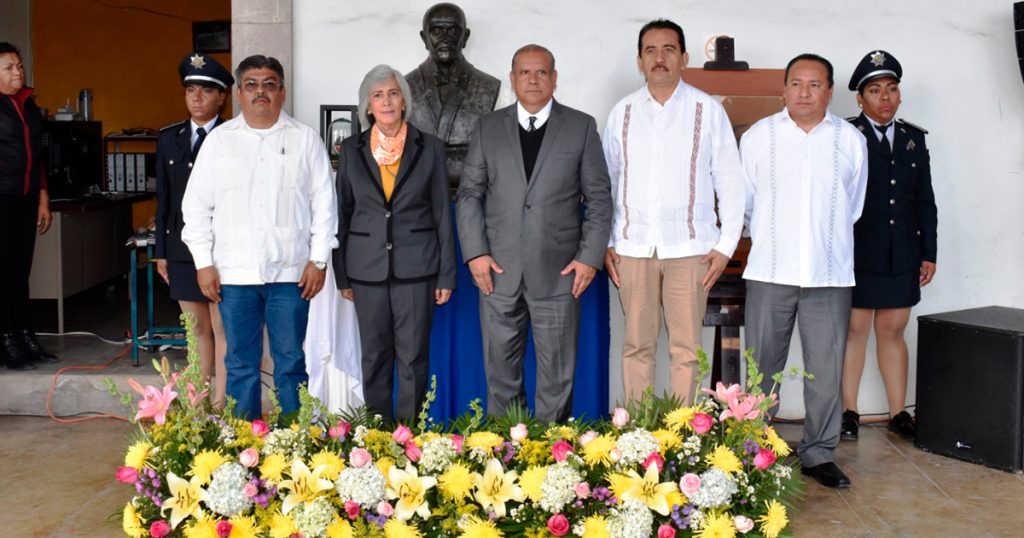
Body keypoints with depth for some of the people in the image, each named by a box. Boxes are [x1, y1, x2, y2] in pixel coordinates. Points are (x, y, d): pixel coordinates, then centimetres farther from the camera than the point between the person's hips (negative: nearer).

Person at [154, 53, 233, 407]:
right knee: (197, 328, 13)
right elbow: (163, 198, 12)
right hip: (182, 247, 5)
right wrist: (161, 251, 11)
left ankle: (220, 405, 6)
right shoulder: (169, 138, 10)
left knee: (222, 328, 0)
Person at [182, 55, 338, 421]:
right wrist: (203, 263, 0)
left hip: (290, 272, 0)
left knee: (290, 363, 5)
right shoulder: (219, 140, 8)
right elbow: (197, 205, 7)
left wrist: (319, 260, -2)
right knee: (241, 364, 7)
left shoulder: (305, 140, 6)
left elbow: (324, 202, 4)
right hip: (234, 272, 1)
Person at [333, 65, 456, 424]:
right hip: (368, 268, 2)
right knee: (374, 356, 8)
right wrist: (342, 274, 6)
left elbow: (442, 214, 4)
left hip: (416, 267, -1)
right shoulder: (352, 150, 7)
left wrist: (446, 275, 0)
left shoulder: (430, 148, 3)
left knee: (414, 356, 1)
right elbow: (342, 213, 10)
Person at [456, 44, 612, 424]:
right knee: (500, 370, 9)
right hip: (498, 270, 2)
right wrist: (475, 252, -3)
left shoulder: (581, 127, 5)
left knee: (557, 374, 4)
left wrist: (590, 257, -5)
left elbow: (599, 198, 3)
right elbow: (469, 194, 8)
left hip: (558, 271, -1)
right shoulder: (488, 128, 9)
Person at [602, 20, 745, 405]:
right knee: (637, 346, 6)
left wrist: (726, 246, -2)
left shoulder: (707, 110, 2)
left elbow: (730, 182, 3)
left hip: (689, 246, -2)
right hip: (633, 247, 2)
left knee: (686, 348, 1)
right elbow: (606, 182, 12)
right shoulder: (622, 113, 9)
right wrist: (604, 243, 6)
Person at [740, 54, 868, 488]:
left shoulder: (851, 140, 7)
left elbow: (854, 207, 16)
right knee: (762, 369, 5)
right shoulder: (758, 136, 5)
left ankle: (819, 453, 19)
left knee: (826, 370, 5)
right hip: (770, 273, -1)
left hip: (830, 275, 1)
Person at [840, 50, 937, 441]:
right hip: (859, 254, -4)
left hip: (903, 255, 4)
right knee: (854, 330, 3)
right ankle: (848, 413, 13)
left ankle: (898, 413, 19)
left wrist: (929, 254, 9)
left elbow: (925, 200, 13)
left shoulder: (914, 138, 12)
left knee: (892, 332, 11)